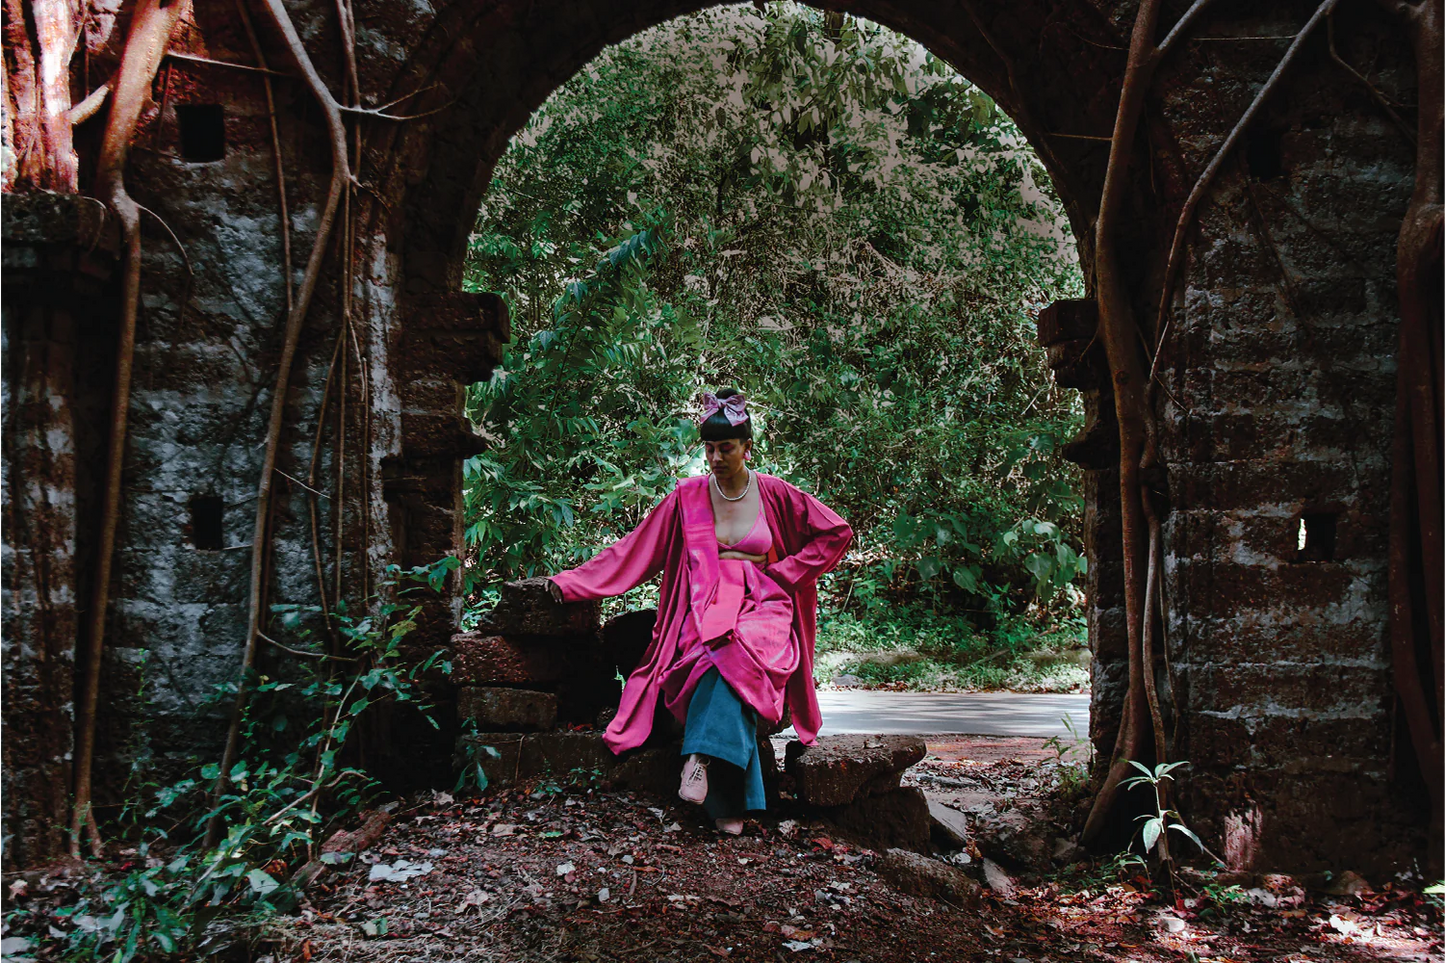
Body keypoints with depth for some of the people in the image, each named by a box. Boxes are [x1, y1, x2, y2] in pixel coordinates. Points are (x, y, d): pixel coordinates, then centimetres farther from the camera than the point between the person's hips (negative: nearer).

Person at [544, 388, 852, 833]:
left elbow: (837, 533, 10)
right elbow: (637, 548, 7)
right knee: (723, 660, -34)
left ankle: (701, 760, -47)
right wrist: (572, 582, 0)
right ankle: (729, 802, -41)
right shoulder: (688, 496, 8)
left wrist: (782, 573, 2)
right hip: (706, 609, 0)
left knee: (733, 654, -37)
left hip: (762, 610, 0)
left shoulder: (775, 494, 4)